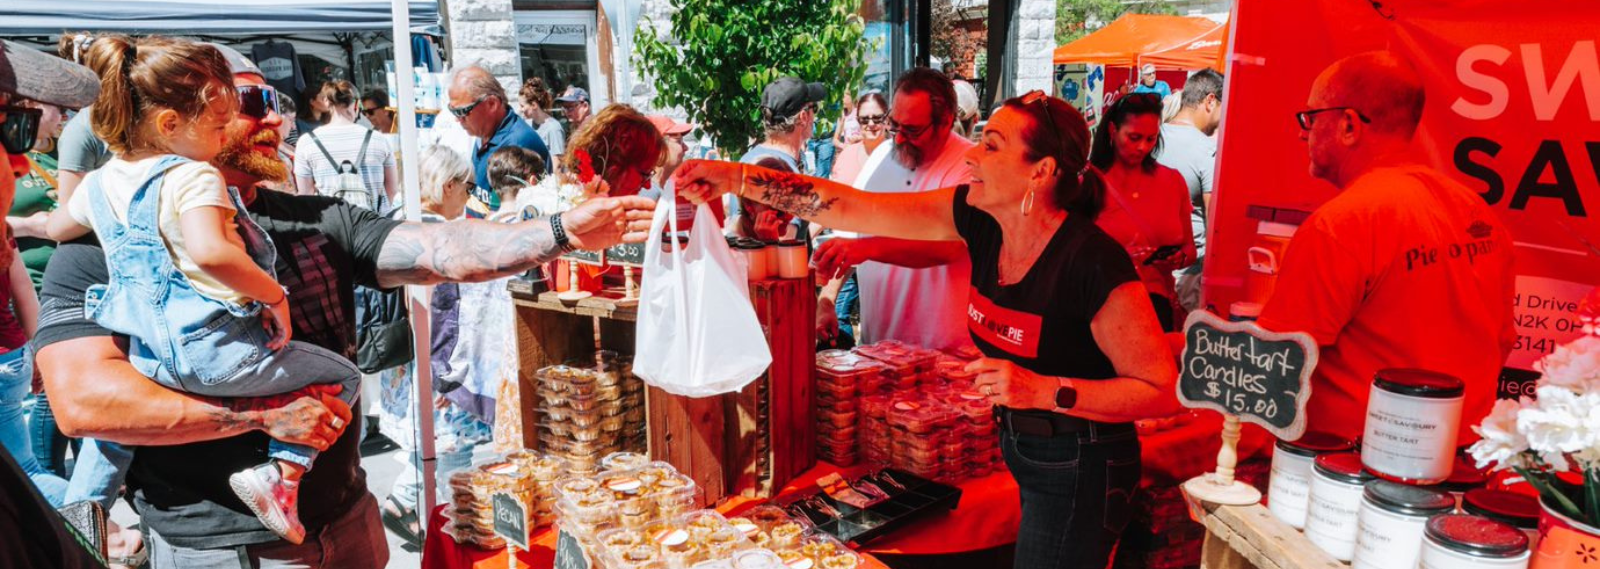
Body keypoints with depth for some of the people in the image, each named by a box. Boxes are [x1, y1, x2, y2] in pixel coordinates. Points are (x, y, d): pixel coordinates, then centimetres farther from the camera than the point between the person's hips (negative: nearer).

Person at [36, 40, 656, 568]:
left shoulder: (318, 220, 2)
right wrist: (265, 413, -23)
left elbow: (438, 250, -10)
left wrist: (564, 230, -23)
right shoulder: (103, 247, -9)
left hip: (346, 519, 5)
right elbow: (83, 400, -20)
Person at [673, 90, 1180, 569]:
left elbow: (1164, 391, -20)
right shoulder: (980, 218, -9)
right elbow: (853, 207, -11)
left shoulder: (1095, 264, -27)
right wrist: (735, 179, -16)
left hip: (1079, 469, -7)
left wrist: (1047, 391, -30)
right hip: (1018, 447, 7)